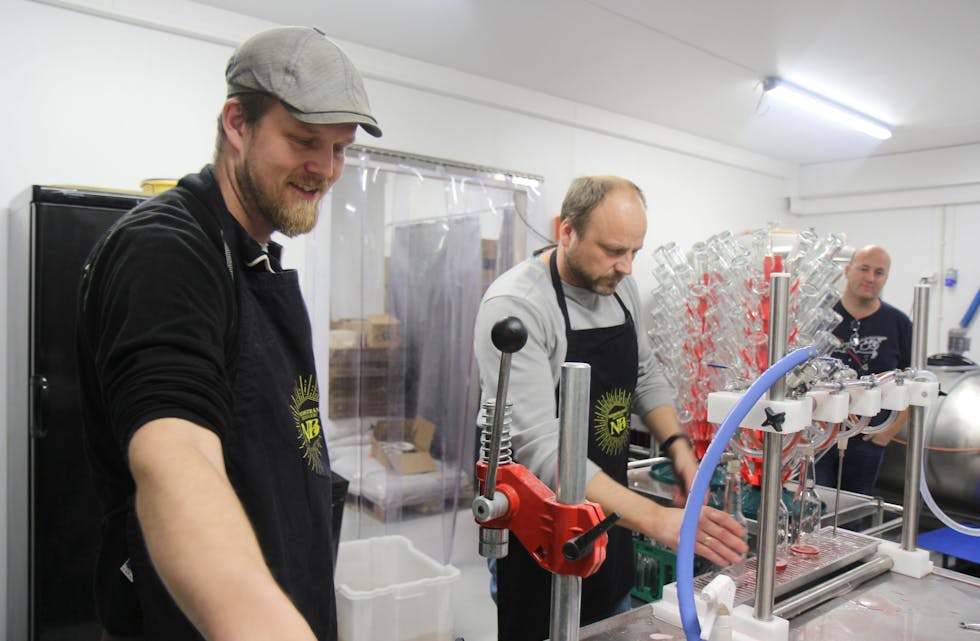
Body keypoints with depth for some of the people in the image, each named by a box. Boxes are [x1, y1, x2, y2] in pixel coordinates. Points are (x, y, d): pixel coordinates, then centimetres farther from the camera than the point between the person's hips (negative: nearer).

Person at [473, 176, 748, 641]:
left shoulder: (620, 287, 0)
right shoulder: (514, 305, -24)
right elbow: (538, 446, -31)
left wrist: (678, 446, -3)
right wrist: (654, 519, -36)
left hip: (612, 513, 7)